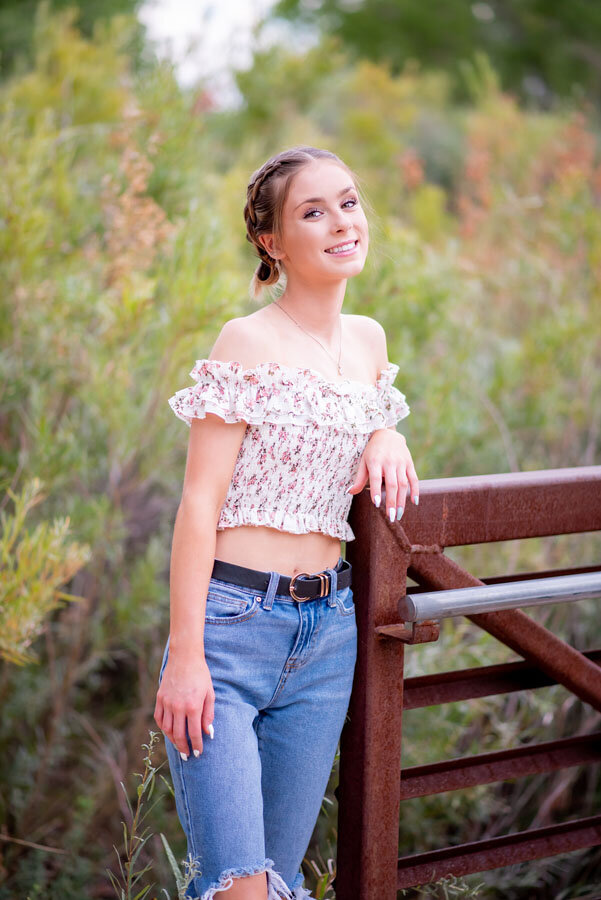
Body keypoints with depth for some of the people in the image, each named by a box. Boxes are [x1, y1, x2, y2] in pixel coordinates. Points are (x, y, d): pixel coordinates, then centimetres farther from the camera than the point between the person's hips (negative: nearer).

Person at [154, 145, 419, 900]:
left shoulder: (369, 340, 11)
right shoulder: (249, 342, -8)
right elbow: (200, 502, -11)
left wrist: (389, 437, 6)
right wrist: (184, 654, -17)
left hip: (326, 631, 6)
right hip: (232, 618, -6)